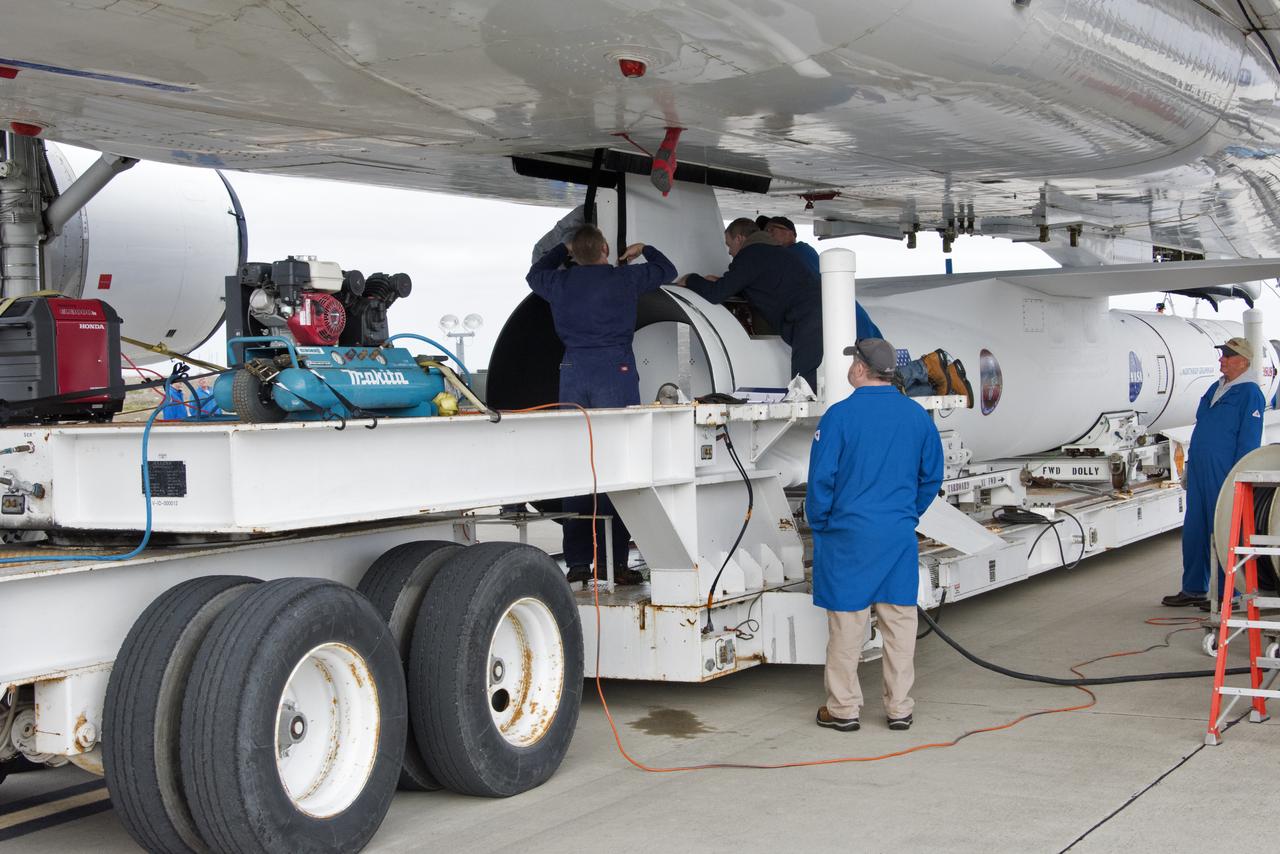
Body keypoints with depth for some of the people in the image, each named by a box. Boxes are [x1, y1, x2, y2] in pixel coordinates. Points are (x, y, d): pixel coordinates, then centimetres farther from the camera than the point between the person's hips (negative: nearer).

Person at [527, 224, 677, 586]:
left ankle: (578, 562, 10)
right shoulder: (624, 277, 3)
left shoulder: (560, 282, 11)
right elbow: (666, 270, 19)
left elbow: (534, 274, 34)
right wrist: (643, 250, 37)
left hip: (573, 371, 4)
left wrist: (563, 249, 46)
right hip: (615, 368, -4)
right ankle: (615, 562, -6)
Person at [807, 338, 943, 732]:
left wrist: (819, 523, 5)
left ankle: (844, 708, 12)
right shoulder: (917, 415, 4)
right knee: (899, 619, 9)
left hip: (849, 535, -3)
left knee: (847, 621, 5)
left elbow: (822, 477, -8)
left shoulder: (840, 415, -10)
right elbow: (932, 476, 10)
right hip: (900, 536, 4)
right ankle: (899, 708, 14)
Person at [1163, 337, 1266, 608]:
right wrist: (1188, 469, 21)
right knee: (1193, 531, 11)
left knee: (1223, 533, -2)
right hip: (1199, 473, 8)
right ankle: (1193, 590, 20)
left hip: (1224, 476, -8)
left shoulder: (1250, 394, -8)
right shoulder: (1215, 389, 17)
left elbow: (1248, 442, -12)